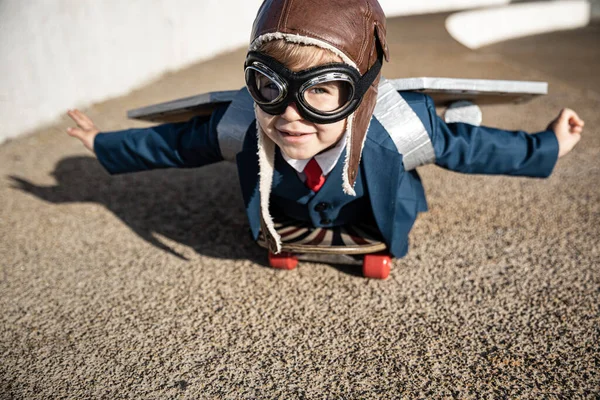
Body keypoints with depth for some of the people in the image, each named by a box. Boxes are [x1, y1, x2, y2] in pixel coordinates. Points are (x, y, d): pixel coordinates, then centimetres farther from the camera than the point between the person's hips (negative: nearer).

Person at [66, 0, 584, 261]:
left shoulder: (397, 128, -45)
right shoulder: (243, 128, -40)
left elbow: (462, 144, -26)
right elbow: (177, 142, -22)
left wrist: (545, 148, -13)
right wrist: (105, 144, -9)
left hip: (369, 219, 0)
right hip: (287, 218, 1)